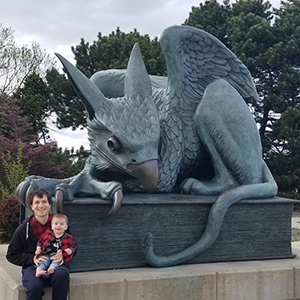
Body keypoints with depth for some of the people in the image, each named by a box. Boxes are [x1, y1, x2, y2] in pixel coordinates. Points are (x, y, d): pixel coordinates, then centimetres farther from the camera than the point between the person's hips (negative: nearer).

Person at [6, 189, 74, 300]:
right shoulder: (23, 229, 2)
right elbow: (11, 255, 7)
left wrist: (63, 254, -12)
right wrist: (32, 259, -10)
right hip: (33, 266, -1)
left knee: (61, 276, -35)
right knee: (35, 285, -34)